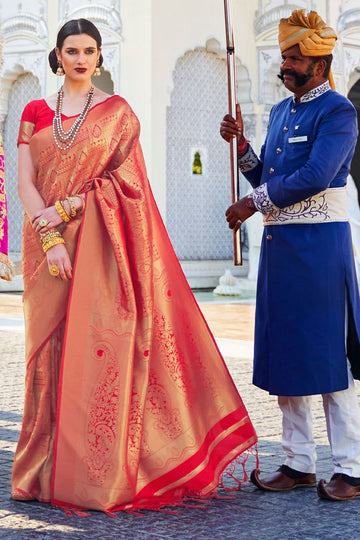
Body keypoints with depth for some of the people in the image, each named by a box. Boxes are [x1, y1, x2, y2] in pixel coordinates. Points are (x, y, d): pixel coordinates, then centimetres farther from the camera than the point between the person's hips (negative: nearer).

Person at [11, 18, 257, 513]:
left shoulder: (118, 112, 5)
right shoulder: (35, 113, 11)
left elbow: (122, 183, -2)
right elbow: (26, 184, 4)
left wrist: (62, 210, -11)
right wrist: (49, 239, -10)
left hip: (100, 245, -2)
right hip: (48, 245, 3)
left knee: (100, 349, -8)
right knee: (49, 351, 3)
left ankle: (102, 476, 0)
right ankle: (48, 471, 12)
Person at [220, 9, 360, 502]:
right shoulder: (280, 112, 18)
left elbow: (313, 177, -18)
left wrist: (252, 204, -12)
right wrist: (240, 145, 5)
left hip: (319, 243, -8)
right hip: (278, 241, 8)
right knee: (283, 351, 8)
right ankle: (298, 464, 17)